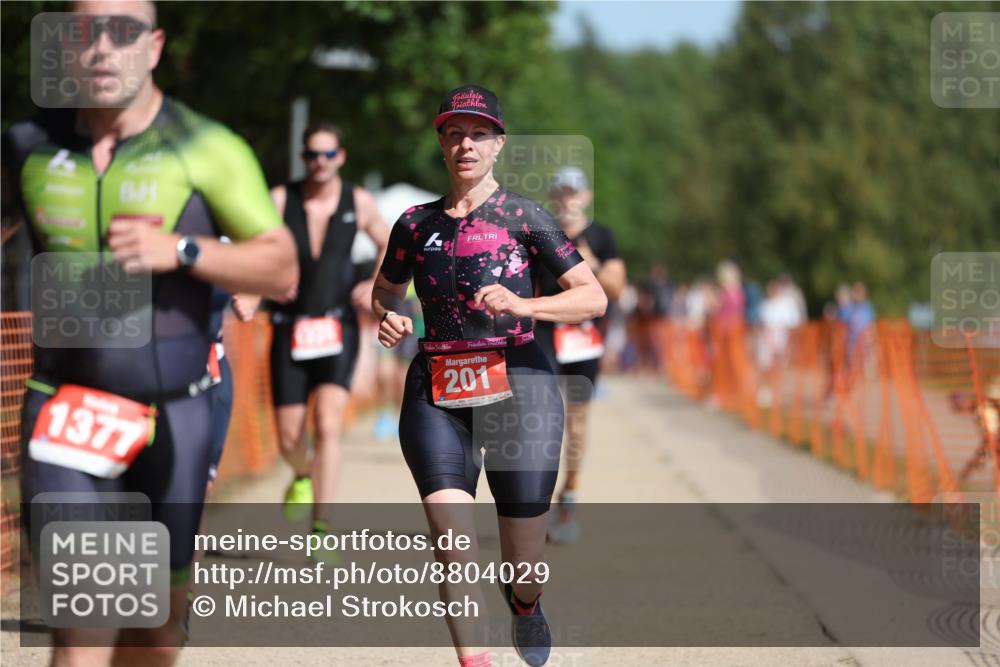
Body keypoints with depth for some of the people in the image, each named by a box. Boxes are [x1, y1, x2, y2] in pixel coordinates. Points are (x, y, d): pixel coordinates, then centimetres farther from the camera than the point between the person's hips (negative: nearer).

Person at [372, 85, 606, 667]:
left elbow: (595, 298, 0)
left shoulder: (524, 217, 3)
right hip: (436, 395, 2)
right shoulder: (415, 224, 12)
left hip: (517, 384, -2)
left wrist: (524, 306, -17)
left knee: (524, 568, 3)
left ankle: (524, 605, 38)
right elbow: (384, 293, 28)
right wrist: (388, 321, 4)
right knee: (452, 549, -16)